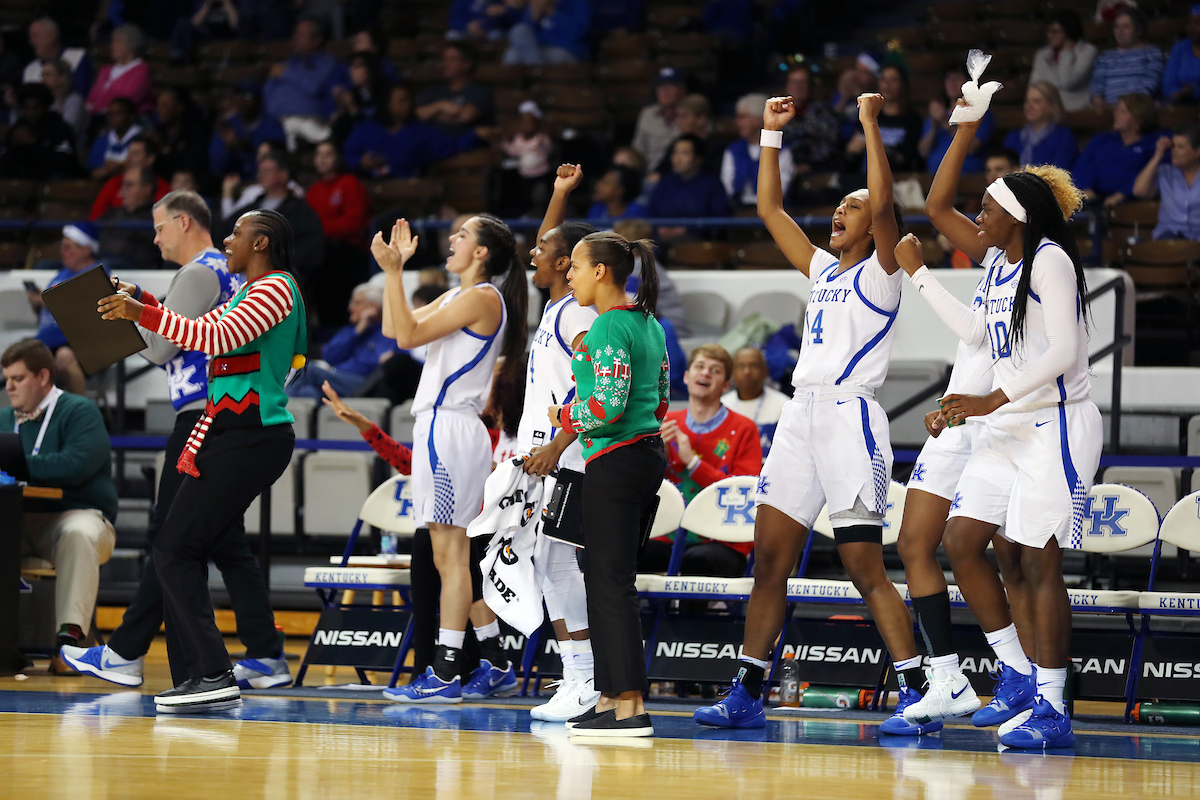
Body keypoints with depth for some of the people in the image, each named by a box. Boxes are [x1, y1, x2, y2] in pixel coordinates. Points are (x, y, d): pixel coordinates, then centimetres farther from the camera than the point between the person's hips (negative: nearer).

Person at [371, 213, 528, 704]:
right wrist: (394, 267, 17)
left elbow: (408, 335, -17)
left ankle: (446, 674, -12)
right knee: (454, 555, 14)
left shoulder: (483, 299, -11)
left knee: (450, 555, -10)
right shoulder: (455, 298, 18)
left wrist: (393, 272, -16)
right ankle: (493, 663, 20)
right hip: (442, 428, 10)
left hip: (450, 429, -10)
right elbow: (394, 329, 19)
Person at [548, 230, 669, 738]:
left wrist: (564, 416, -5)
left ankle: (630, 707, -10)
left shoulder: (609, 327, -15)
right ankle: (611, 697, 17)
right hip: (649, 457, 10)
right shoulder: (648, 324, 14)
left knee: (611, 583, -7)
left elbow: (608, 407, -23)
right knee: (608, 580, 15)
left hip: (615, 464, -10)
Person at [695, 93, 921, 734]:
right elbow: (769, 209, 23)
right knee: (770, 556, 4)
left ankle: (920, 694, -9)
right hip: (802, 415, 8)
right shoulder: (822, 269, 19)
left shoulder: (879, 273, -1)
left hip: (851, 416, -8)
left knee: (865, 566, -11)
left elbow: (883, 204, -17)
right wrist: (771, 135, 19)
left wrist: (870, 124, -15)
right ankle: (747, 693, 7)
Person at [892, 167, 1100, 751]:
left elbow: (1064, 352, -19)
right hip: (1005, 431, 9)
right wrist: (918, 274, 27)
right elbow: (975, 332, 27)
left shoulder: (1050, 261, -12)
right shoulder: (1002, 267, 15)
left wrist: (993, 400, -23)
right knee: (961, 543, 4)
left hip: (1056, 427, -9)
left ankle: (1051, 709, -6)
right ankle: (1017, 675, 14)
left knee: (1039, 562, -10)